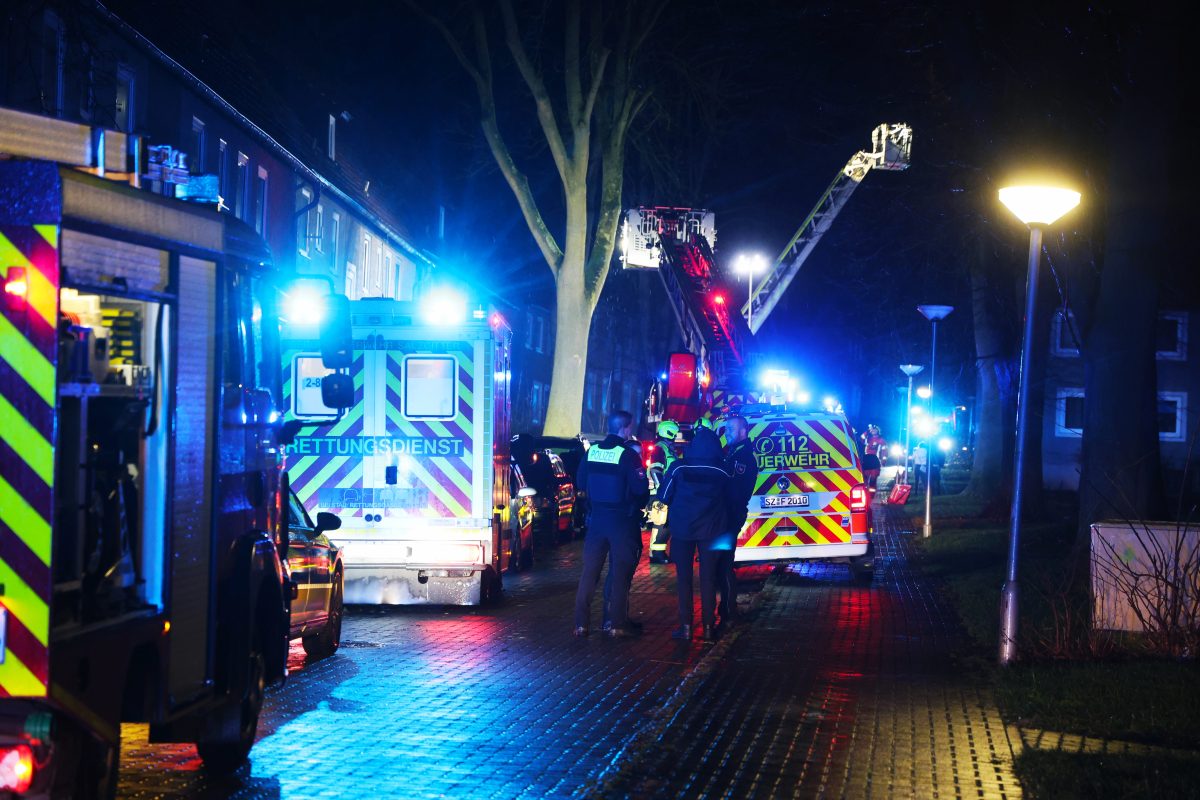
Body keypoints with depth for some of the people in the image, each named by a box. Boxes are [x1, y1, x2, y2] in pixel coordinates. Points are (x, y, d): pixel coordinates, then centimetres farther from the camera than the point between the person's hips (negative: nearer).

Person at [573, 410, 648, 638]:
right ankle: (617, 624, 3)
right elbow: (640, 488, -16)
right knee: (620, 573, 3)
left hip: (596, 517, 5)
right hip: (622, 521, -5)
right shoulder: (627, 454, -14)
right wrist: (640, 504, 4)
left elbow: (581, 482, 9)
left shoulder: (592, 451, 2)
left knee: (589, 570, 8)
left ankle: (581, 623, 7)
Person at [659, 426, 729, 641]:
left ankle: (685, 626, 3)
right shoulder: (723, 472, -4)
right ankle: (708, 626, 5)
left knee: (684, 577, 6)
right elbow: (729, 500, 5)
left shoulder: (678, 468, -8)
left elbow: (664, 496, 1)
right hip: (711, 529, 1)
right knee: (708, 578, 6)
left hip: (682, 528, -1)